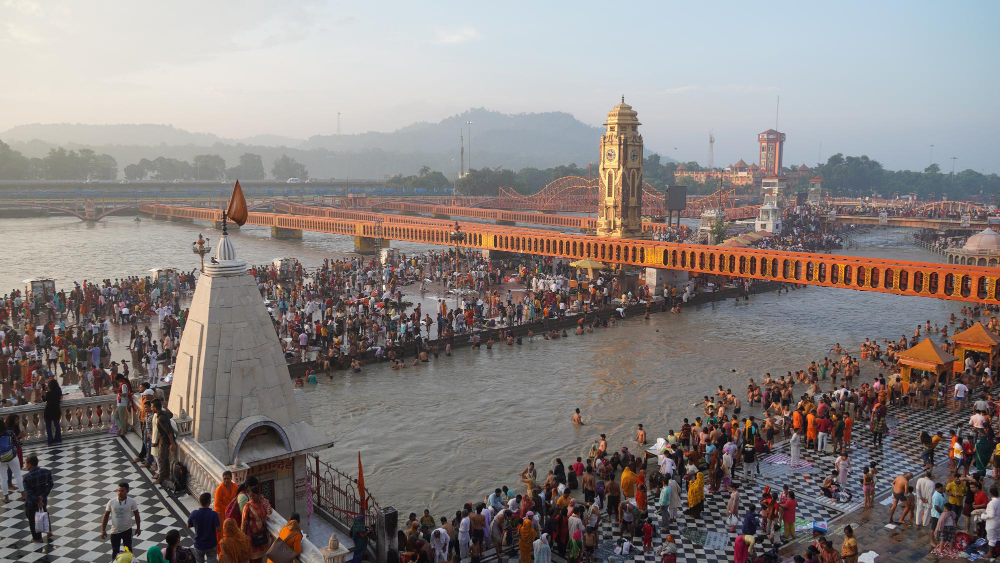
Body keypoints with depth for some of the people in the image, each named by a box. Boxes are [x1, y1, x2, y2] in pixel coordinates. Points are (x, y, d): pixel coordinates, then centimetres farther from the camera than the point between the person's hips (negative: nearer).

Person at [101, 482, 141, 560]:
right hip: (115, 531, 1)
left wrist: (138, 528, 5)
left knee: (128, 549, 15)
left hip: (127, 530, 0)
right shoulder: (111, 502, -15)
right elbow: (106, 516, -3)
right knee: (115, 551, 14)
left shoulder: (132, 501, -15)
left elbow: (136, 515, -1)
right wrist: (103, 530, -1)